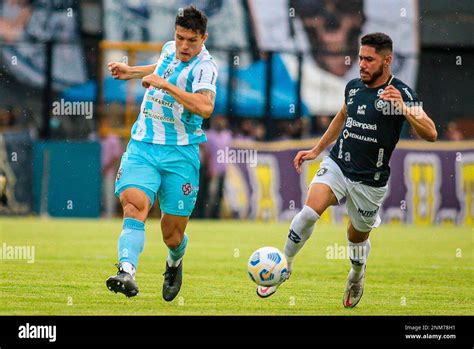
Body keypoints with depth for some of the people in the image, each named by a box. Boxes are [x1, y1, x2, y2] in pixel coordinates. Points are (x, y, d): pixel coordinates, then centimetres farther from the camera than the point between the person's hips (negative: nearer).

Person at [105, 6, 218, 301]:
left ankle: (175, 263, 38)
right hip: (142, 147, 4)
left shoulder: (204, 66, -12)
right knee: (134, 204, -24)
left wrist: (164, 85, -29)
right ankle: (127, 272, -40)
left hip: (180, 154, -4)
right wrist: (131, 72, 36)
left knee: (172, 234, 2)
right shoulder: (170, 49, 10)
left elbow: (205, 107, -31)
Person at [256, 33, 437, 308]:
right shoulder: (353, 87, 3)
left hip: (370, 180, -3)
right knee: (309, 212, -21)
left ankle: (357, 277, 45)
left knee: (357, 236, 13)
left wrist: (404, 109, -39)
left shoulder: (401, 94, -14)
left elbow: (430, 134, -24)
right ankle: (284, 266, -4)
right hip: (337, 165, 3)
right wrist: (317, 150, 23)